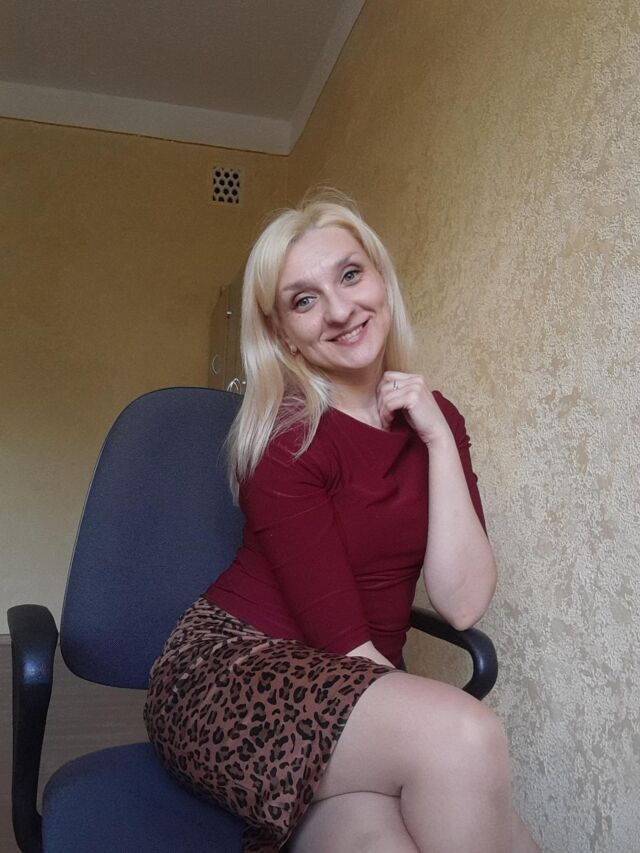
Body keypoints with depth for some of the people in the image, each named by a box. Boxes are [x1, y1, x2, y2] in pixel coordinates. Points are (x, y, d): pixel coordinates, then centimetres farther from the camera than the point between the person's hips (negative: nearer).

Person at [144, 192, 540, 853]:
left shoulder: (432, 421, 3)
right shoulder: (285, 438, -13)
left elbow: (462, 604, -7)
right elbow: (340, 635, -16)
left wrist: (439, 440, -11)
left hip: (360, 691, 4)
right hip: (229, 673, -3)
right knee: (463, 737, -29)